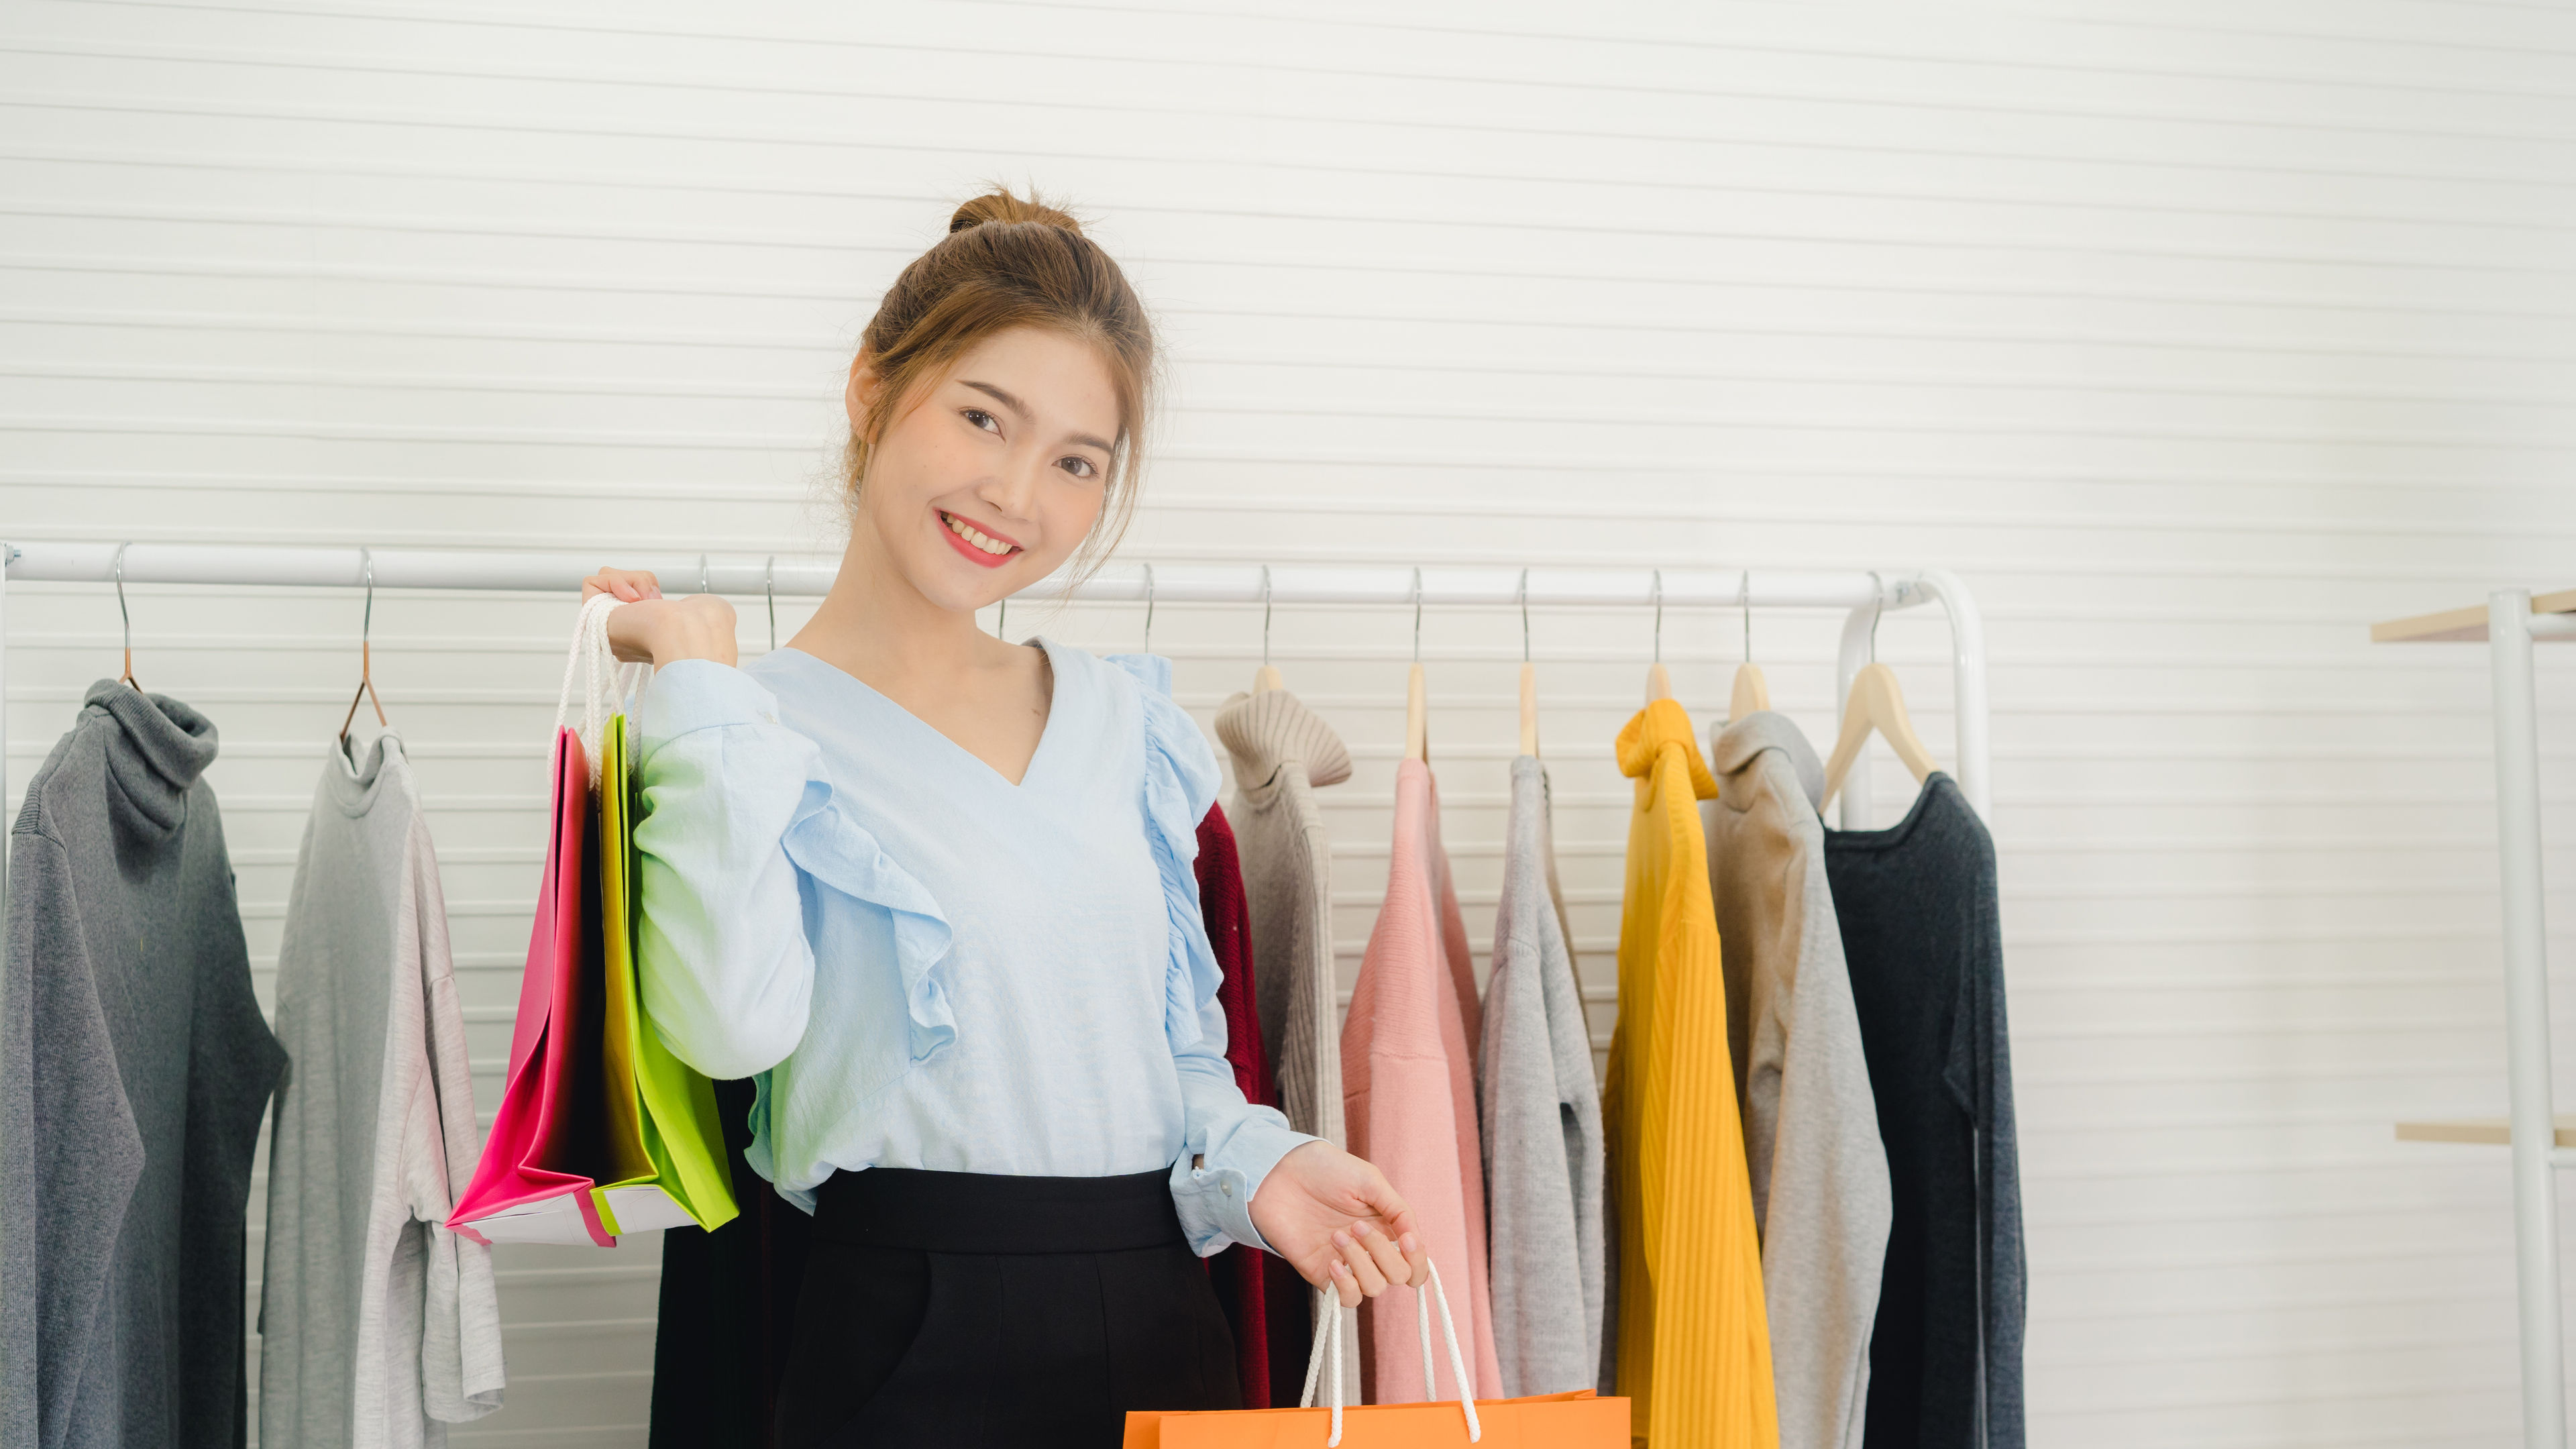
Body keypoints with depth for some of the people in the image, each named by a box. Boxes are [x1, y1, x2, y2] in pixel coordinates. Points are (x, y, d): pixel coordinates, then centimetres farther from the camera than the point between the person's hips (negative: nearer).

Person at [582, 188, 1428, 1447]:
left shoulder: (1123, 717, 11)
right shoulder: (767, 725, -4)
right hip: (912, 1344, -5)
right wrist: (699, 682, -16)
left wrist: (1247, 1165, -1)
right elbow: (737, 1022, -22)